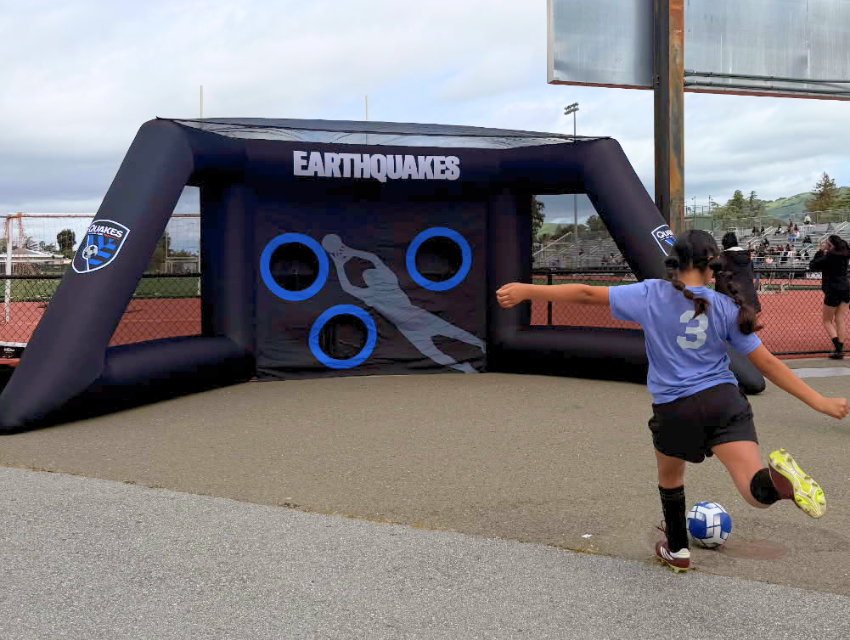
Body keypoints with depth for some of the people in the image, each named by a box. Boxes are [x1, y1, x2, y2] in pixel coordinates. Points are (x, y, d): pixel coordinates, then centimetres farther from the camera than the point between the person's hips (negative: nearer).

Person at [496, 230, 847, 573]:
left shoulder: (650, 295, -1)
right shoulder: (726, 308, 2)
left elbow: (586, 294, -3)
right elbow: (767, 363, 1)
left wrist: (526, 290, 3)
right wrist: (820, 402, 8)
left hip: (674, 410, 1)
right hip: (723, 401, 0)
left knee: (670, 476, 30)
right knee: (758, 492, -9)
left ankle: (677, 550, 42)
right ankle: (778, 477, -45)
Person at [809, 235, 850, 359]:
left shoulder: (829, 257, -16)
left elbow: (812, 266, -7)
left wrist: (820, 251, -2)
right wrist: (825, 252, 9)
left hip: (833, 291, -6)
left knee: (827, 321, 5)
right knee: (839, 320, 10)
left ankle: (838, 349, -10)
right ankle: (840, 349, 7)